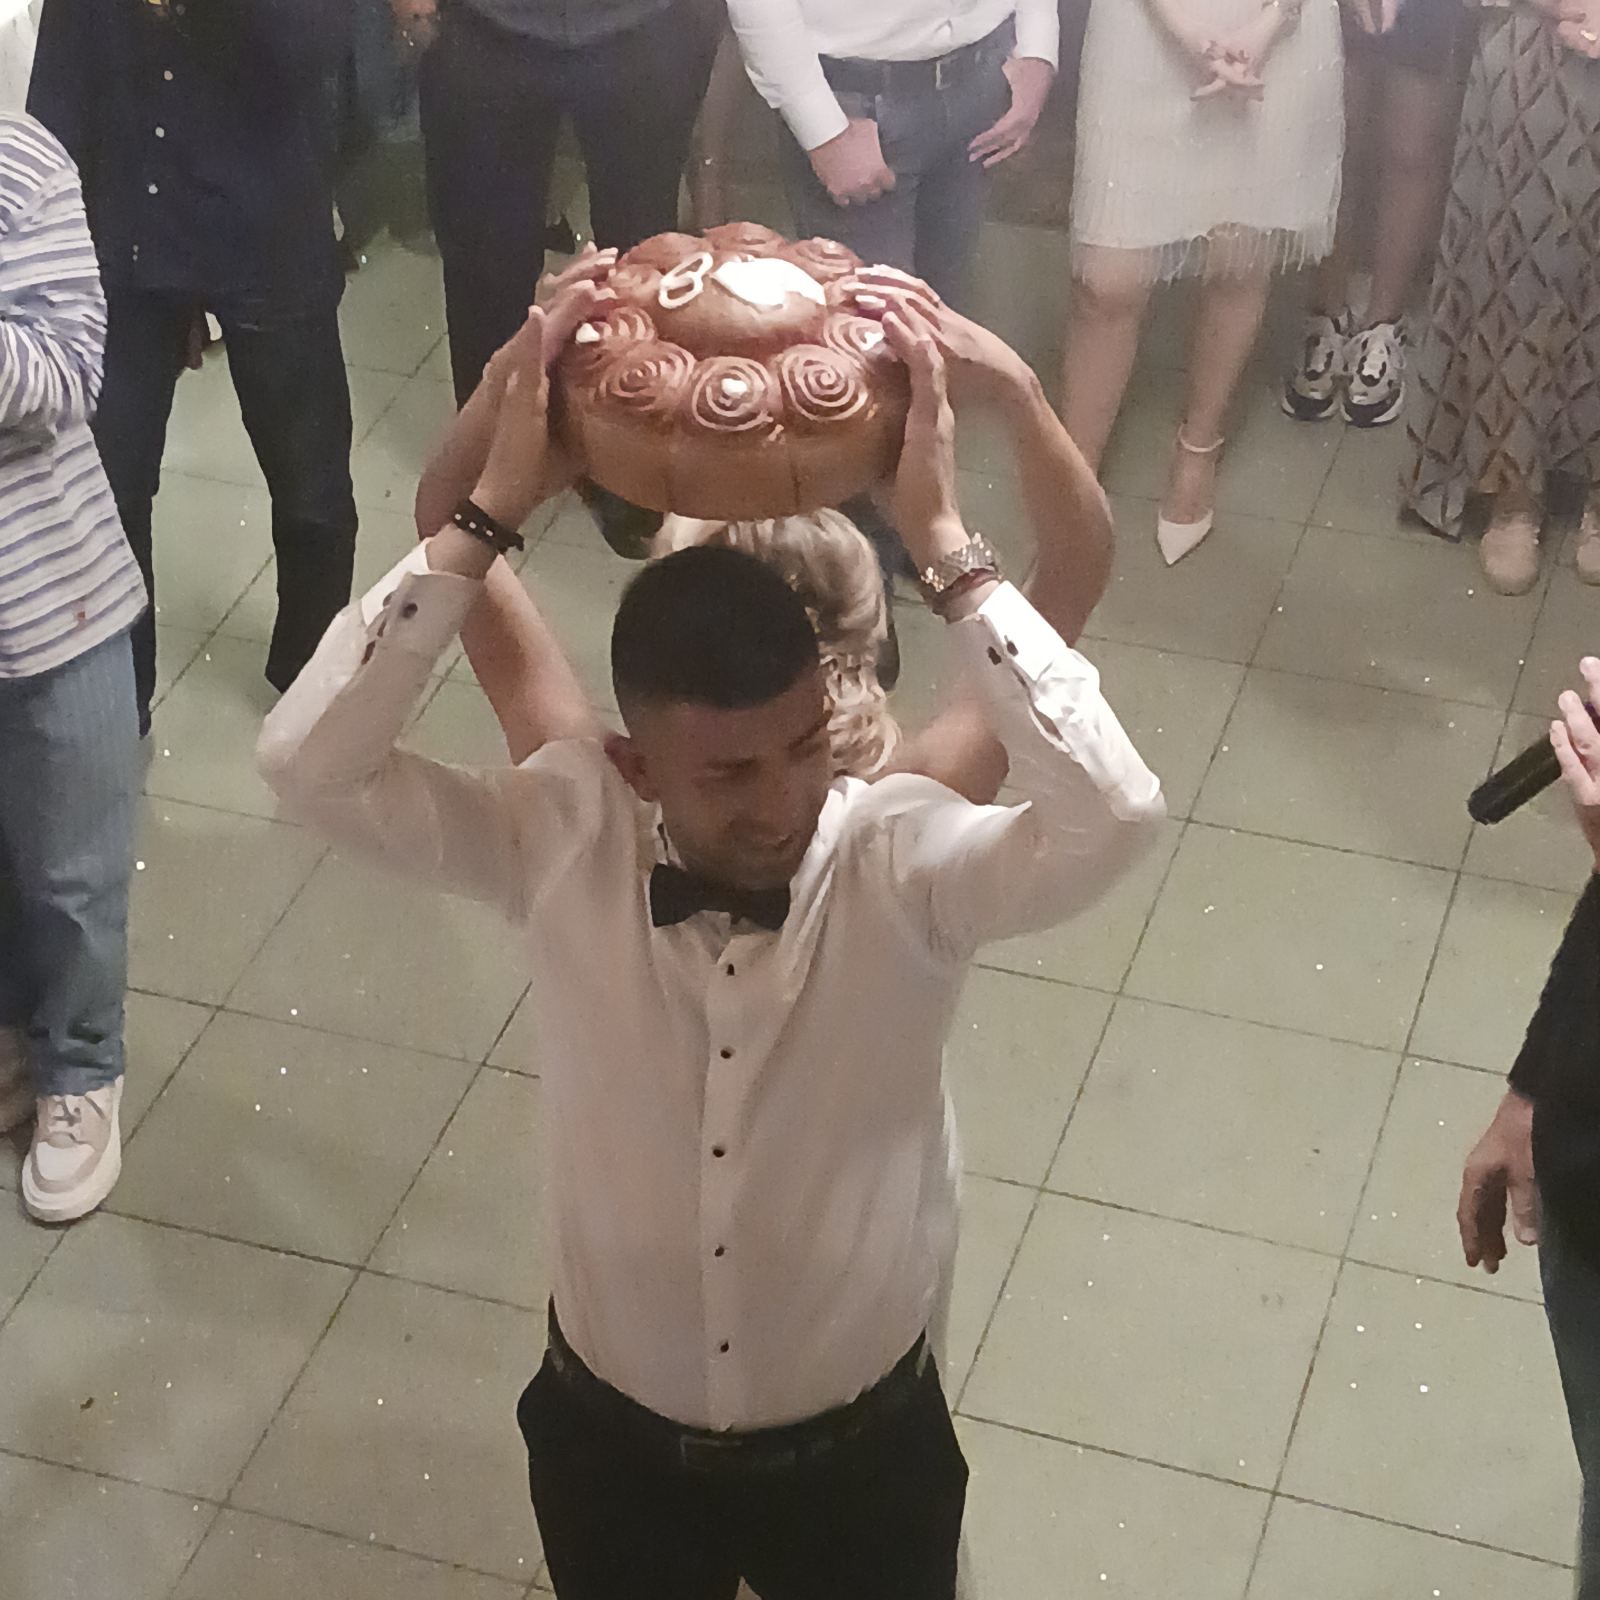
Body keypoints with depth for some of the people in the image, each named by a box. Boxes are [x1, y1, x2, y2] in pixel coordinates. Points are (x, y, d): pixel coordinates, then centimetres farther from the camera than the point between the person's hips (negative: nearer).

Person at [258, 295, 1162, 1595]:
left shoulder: (904, 862, -24)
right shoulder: (564, 842, -19)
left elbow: (1110, 812, -42)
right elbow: (312, 762, -27)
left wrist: (942, 540, -41)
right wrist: (492, 512, -33)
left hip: (860, 1451, -1)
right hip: (613, 1440, 1)